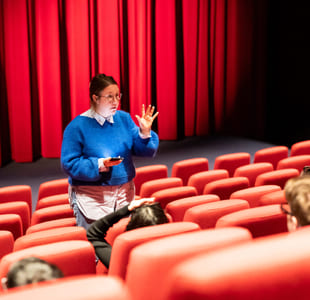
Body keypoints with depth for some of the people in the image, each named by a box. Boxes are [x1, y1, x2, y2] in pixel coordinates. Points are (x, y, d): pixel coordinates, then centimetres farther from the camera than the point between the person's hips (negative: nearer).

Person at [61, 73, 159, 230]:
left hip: (124, 193, 5)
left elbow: (143, 150, 5)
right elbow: (68, 164, -13)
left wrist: (145, 132, -13)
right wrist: (98, 165, -23)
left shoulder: (124, 118, 5)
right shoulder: (77, 126, -11)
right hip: (91, 197, -5)